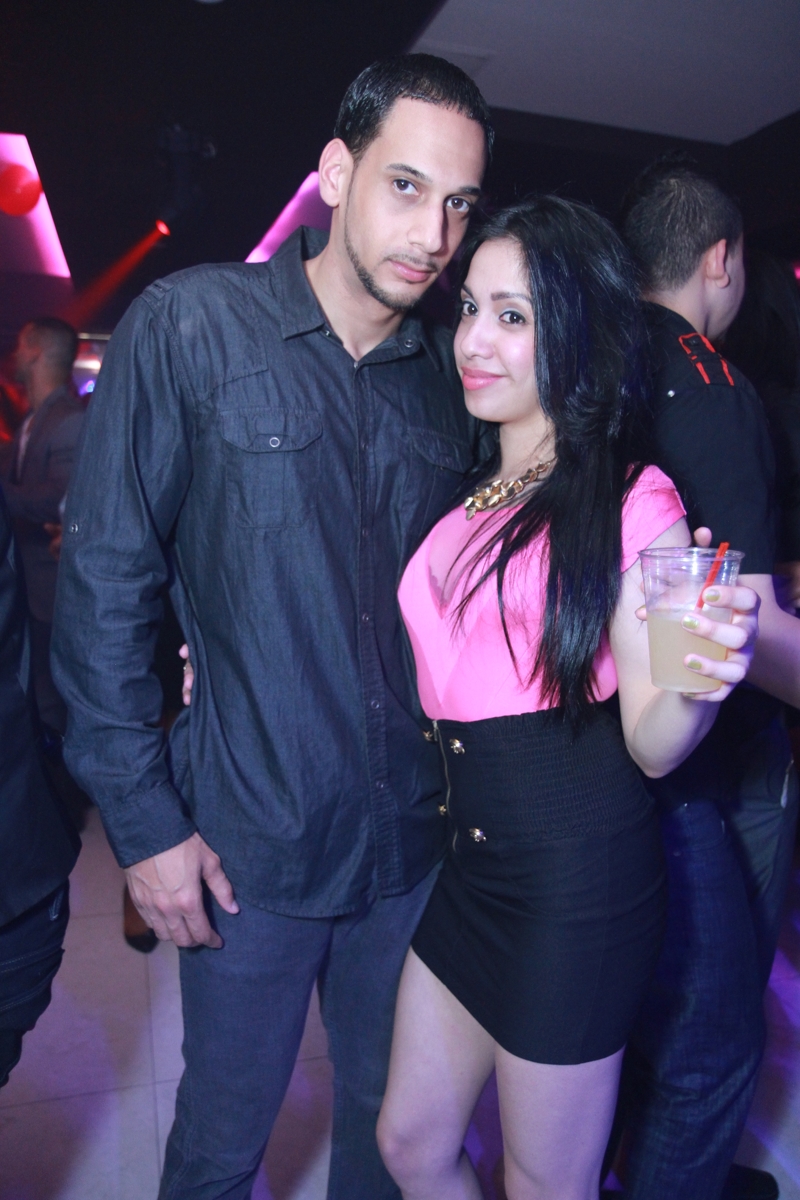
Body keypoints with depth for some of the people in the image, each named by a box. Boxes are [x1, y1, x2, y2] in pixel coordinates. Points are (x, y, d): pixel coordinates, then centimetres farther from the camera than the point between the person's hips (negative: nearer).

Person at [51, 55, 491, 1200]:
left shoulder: (454, 373, 2)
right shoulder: (189, 325, -8)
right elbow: (105, 583, -9)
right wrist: (144, 819, -9)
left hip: (412, 841, 4)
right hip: (248, 844, -3)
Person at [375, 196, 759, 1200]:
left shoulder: (630, 500, -11)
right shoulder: (468, 498, 8)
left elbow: (652, 744, -10)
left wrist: (702, 678, -32)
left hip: (579, 873, -6)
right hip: (472, 858, 6)